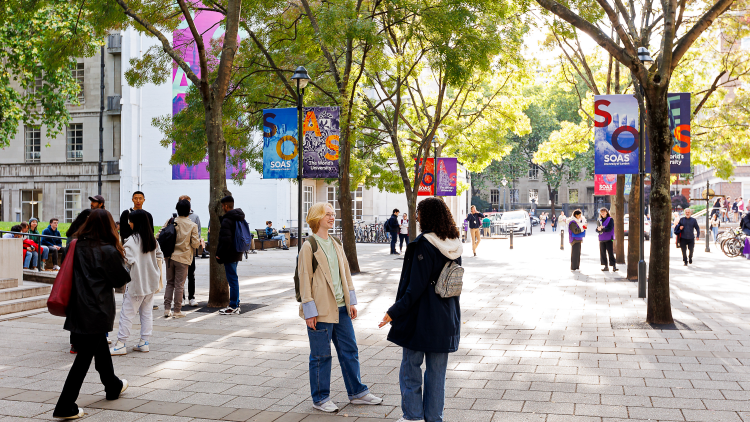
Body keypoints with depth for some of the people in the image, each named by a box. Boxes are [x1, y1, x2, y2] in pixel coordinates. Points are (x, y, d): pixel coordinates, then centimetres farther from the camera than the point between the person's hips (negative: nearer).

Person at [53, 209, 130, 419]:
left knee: (101, 348, 23)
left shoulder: (78, 247, 2)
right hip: (97, 311, -7)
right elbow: (120, 280, -5)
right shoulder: (108, 251, -15)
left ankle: (113, 386, 42)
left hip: (79, 308, 7)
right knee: (84, 357, -1)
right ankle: (65, 407, 0)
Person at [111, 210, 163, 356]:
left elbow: (127, 259, -24)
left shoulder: (132, 240, -15)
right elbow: (159, 255, 16)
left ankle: (121, 344, 0)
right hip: (151, 281, 7)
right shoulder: (152, 239, 8)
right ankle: (144, 342, 14)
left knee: (127, 312, -2)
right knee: (147, 311, 11)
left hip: (137, 282, -7)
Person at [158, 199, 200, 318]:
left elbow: (159, 236, 1)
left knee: (170, 283, 14)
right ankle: (177, 311, 8)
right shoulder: (192, 225, -8)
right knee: (179, 285, 3)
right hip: (183, 258, -3)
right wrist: (201, 242, 15)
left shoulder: (170, 221, 0)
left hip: (169, 256, 3)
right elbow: (195, 244, -7)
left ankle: (166, 308, 11)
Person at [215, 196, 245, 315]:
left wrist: (219, 255, -16)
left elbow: (226, 240, -26)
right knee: (233, 279, 17)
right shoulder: (239, 218, 12)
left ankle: (233, 307, -2)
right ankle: (236, 304, 23)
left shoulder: (227, 220, -18)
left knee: (232, 279, -6)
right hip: (237, 253, 10)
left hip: (230, 255, -10)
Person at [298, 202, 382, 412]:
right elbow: (305, 280, -12)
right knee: (321, 355, 4)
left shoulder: (336, 244, 12)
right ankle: (320, 398, 18)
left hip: (340, 307, 7)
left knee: (349, 350, 13)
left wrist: (351, 301, 10)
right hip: (321, 309, -7)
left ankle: (357, 393, 25)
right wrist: (309, 311, -15)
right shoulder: (309, 247, -10)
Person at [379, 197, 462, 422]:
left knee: (410, 368, 8)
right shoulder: (455, 246, 4)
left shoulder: (422, 245, -18)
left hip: (420, 317, -6)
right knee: (436, 371, 13)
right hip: (445, 319, 7)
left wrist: (395, 311, -14)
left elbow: (415, 287, -20)